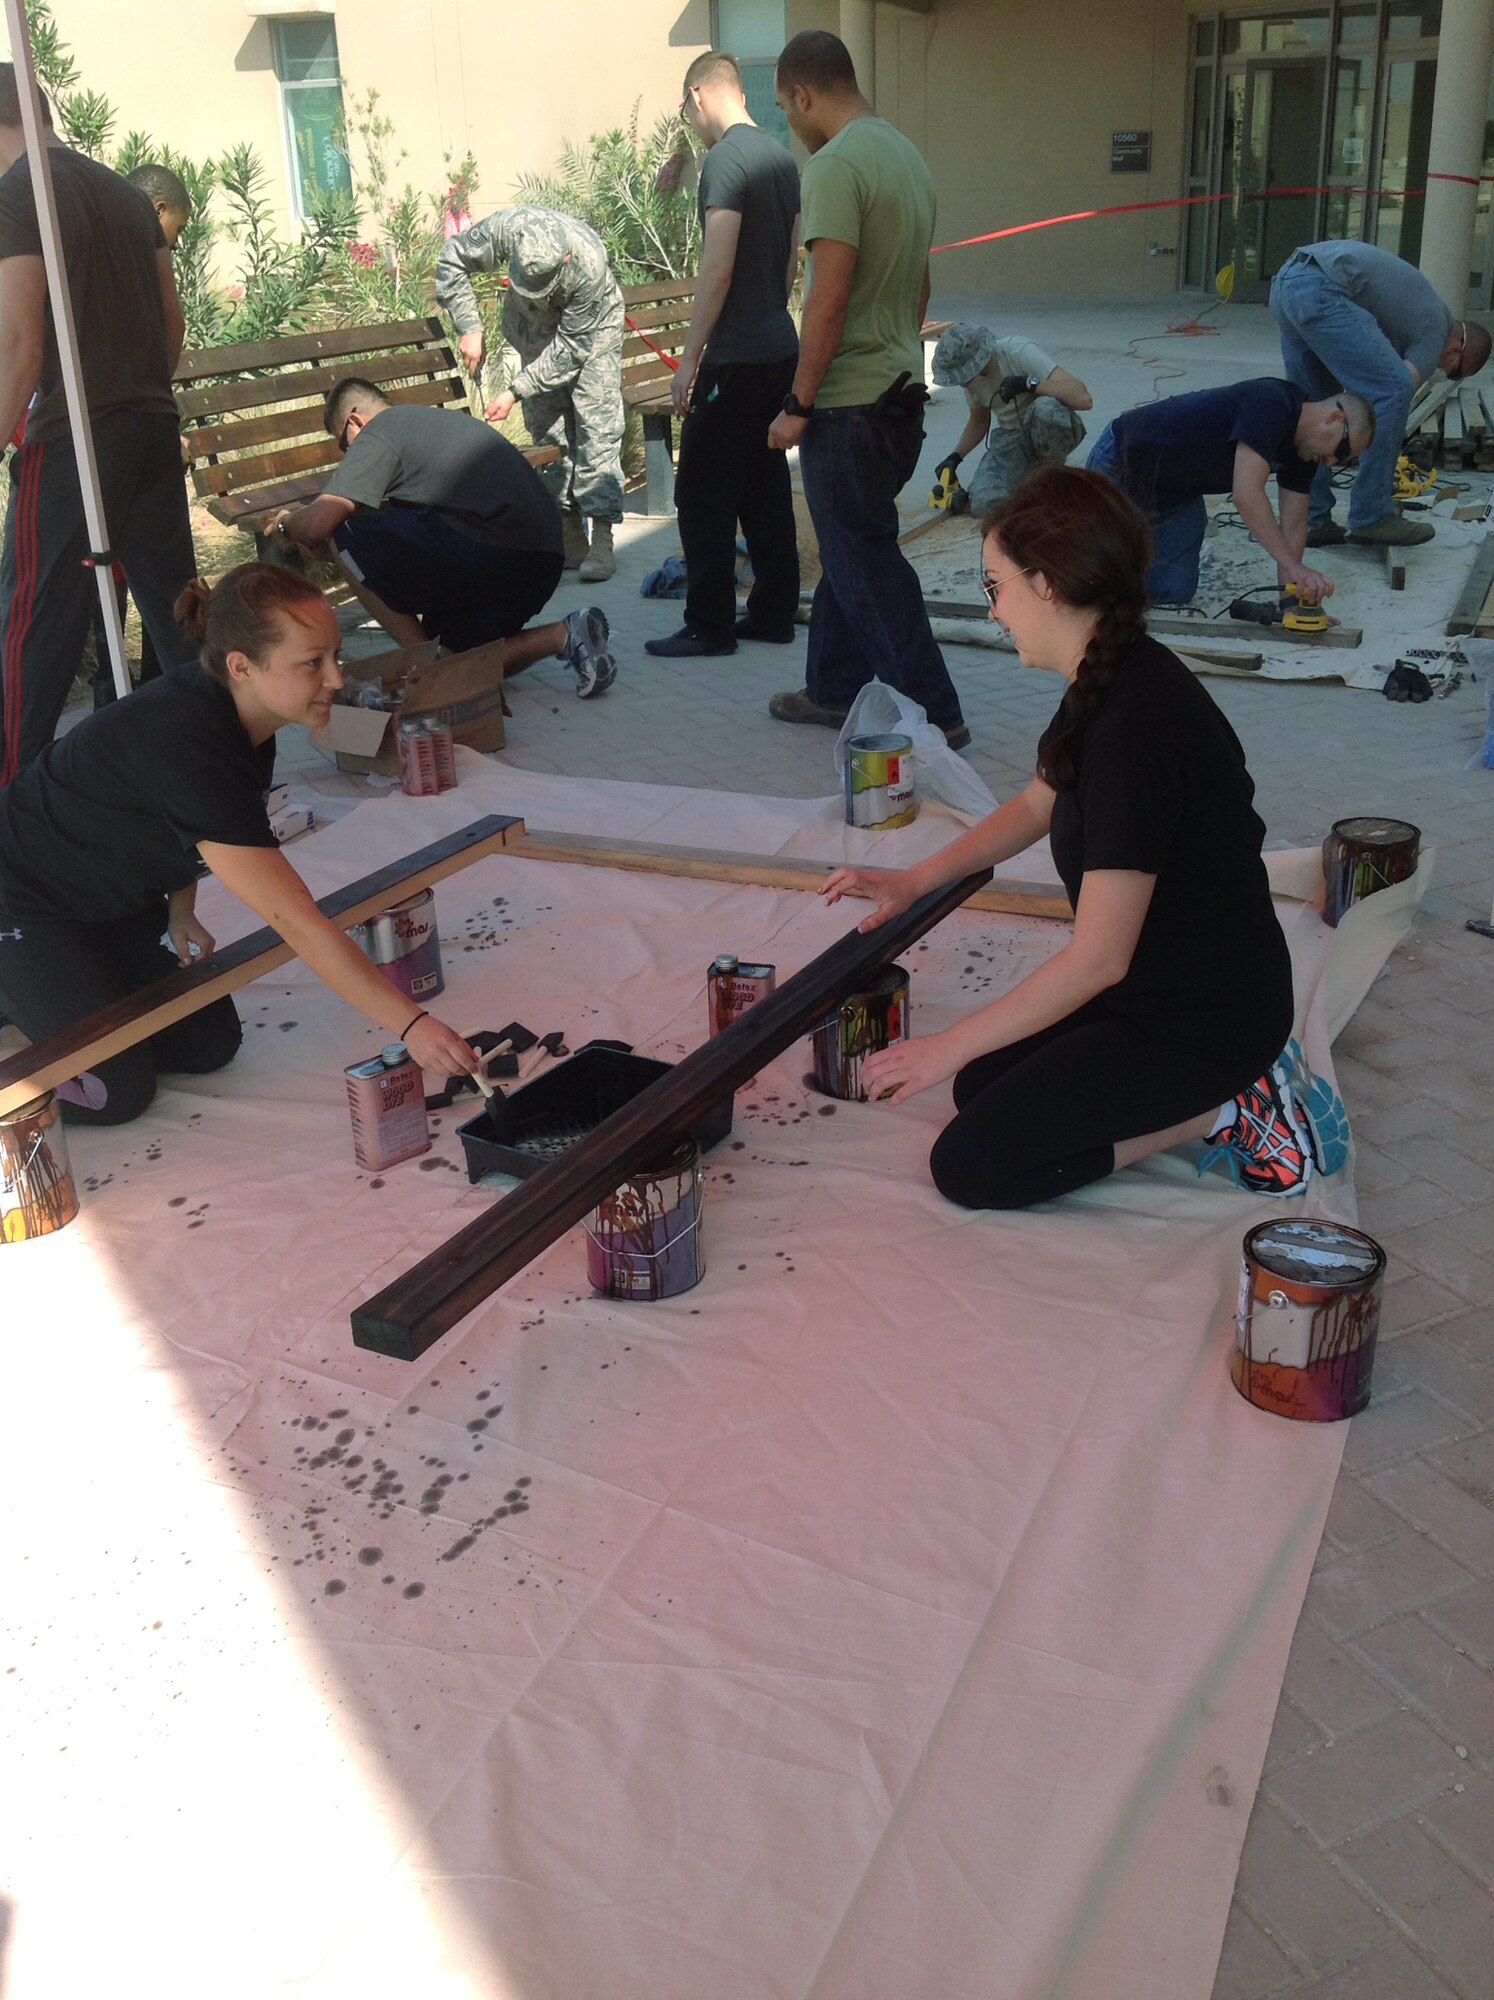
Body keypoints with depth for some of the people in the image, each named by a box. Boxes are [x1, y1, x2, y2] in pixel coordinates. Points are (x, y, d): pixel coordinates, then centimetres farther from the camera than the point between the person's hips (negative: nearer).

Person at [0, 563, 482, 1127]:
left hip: (118, 899, 9)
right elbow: (297, 921, -40)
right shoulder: (187, 747, -38)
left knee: (209, 1046, 4)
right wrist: (411, 1026, -40)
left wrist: (180, 914, 1)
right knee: (117, 1091, -13)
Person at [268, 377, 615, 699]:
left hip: (491, 551, -9)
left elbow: (317, 524, -8)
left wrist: (287, 524, 16)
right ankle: (565, 636, 3)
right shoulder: (441, 418, 29)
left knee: (346, 537, 0)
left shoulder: (377, 433, 2)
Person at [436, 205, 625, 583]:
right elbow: (452, 261, -13)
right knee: (549, 428, 1)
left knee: (597, 428, -13)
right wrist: (469, 328, -21)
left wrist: (516, 391, -30)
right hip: (534, 326, 4)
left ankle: (602, 539, -14)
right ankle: (571, 534, 6)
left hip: (590, 328, -4)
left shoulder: (589, 264, -39)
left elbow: (570, 346, -30)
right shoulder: (505, 229, -32)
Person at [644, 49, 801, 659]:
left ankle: (709, 626, 1)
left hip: (735, 357, -9)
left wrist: (689, 358, -16)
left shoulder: (724, 159, -14)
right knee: (765, 486, 13)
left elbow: (717, 270, -20)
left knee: (703, 493, -2)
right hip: (780, 347, 9)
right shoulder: (781, 157, 12)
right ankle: (773, 613, 18)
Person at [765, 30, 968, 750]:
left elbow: (829, 299, -22)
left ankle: (933, 714, 3)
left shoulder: (836, 165, -17)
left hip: (849, 404, -9)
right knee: (849, 549, 18)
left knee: (866, 564, -1)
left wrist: (797, 406, -15)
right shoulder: (907, 154, 12)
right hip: (901, 390, 9)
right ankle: (835, 690, 28)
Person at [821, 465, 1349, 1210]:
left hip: (1203, 1017, -10)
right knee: (981, 1088, 17)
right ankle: (1225, 1083, 12)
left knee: (969, 1166, -6)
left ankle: (1223, 1111, -2)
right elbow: (1037, 806, 19)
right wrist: (914, 881, 10)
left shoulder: (1136, 728, -31)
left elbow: (1097, 959, -29)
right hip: (1155, 978, 10)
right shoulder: (1109, 685, 0)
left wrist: (946, 1048, -20)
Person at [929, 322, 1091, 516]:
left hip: (1052, 431, -4)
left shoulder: (1020, 352, -24)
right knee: (984, 503, -24)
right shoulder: (972, 374, -4)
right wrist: (955, 457, 1)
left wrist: (1029, 383, -35)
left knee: (1047, 409, -41)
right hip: (1010, 436, 4)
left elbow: (1083, 399, -33)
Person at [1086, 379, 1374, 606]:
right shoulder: (1270, 403, -31)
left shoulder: (1303, 450, -3)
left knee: (1173, 592, 1)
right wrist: (1295, 567, -43)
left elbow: (1294, 523, 0)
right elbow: (1247, 495, -41)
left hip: (1175, 491, 8)